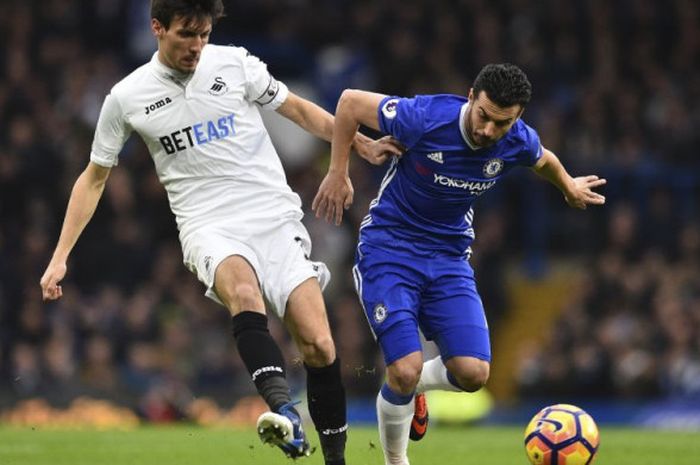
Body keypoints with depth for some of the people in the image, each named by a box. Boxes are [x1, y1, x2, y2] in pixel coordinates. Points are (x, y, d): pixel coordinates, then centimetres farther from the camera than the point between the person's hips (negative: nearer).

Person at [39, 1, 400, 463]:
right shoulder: (127, 98, 4)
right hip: (211, 229, -2)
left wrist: (363, 144, 10)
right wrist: (60, 257, 12)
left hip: (275, 217, 2)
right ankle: (283, 409, -54)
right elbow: (93, 178, 15)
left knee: (319, 347, -11)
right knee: (244, 291, -37)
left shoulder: (234, 63, 4)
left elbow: (298, 109, 18)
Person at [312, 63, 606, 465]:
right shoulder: (426, 118, -23)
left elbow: (544, 160, 17)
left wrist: (570, 188, 35)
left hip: (450, 257, 4)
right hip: (389, 247, -4)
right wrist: (338, 174, -9)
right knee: (406, 369, -19)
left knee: (473, 372, -13)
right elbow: (351, 102, -10)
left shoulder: (519, 143, -10)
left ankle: (411, 388, 23)